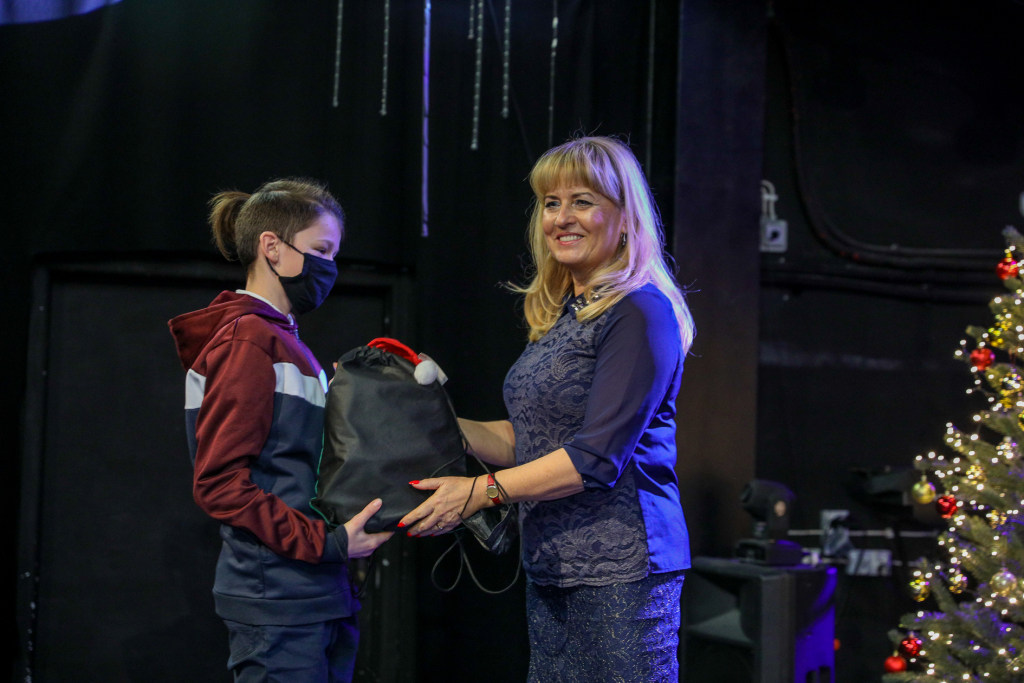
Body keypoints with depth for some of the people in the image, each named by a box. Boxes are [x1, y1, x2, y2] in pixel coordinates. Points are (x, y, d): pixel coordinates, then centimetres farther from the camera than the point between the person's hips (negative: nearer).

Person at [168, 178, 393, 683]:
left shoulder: (284, 342, 17)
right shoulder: (247, 342, -10)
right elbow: (218, 484, -15)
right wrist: (327, 542, -16)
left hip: (320, 600, 9)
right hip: (278, 603, -9)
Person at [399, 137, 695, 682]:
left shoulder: (640, 312, -11)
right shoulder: (557, 315, 15)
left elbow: (596, 457, -17)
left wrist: (480, 492, -14)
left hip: (620, 567, -8)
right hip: (551, 567, 8)